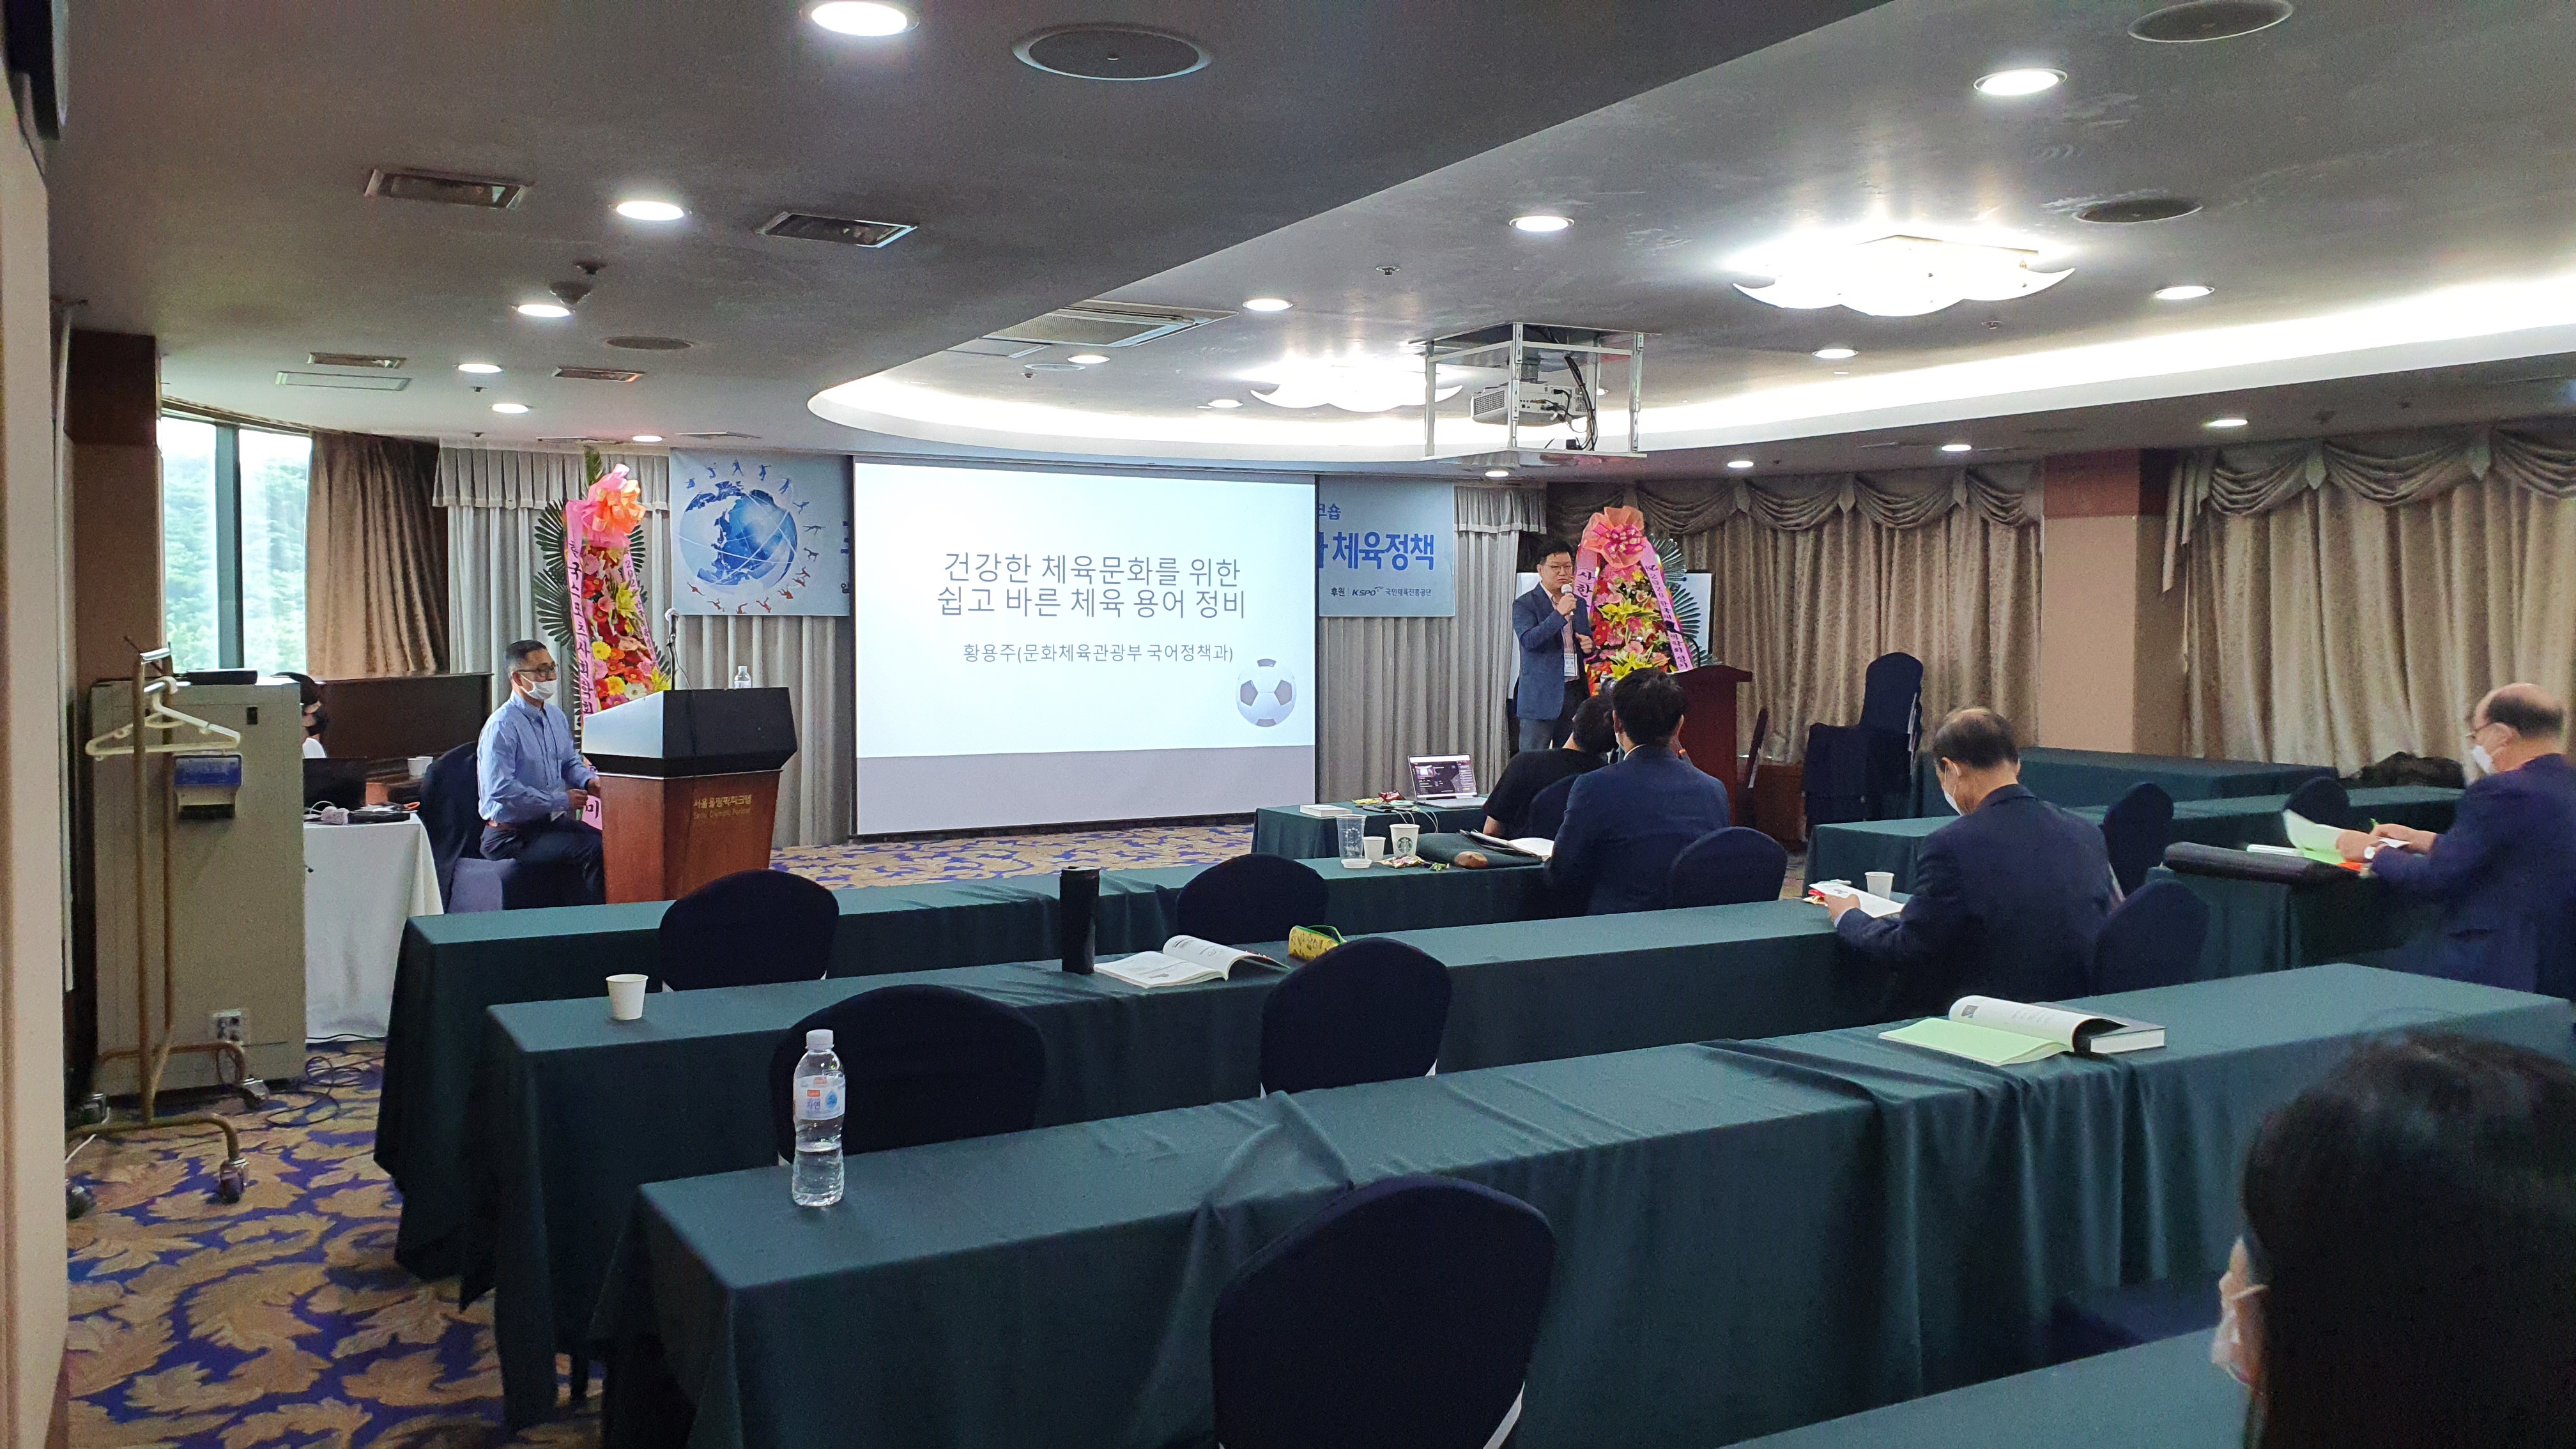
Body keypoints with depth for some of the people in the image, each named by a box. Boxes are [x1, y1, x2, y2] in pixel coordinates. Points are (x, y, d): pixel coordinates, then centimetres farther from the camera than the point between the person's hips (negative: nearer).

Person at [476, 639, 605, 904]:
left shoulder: (556, 717, 11)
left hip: (552, 822, 8)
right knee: (595, 849, -24)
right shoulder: (502, 726, -16)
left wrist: (589, 780, -2)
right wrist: (561, 801, -21)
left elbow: (569, 762, 22)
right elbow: (501, 790, -24)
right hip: (512, 835, -8)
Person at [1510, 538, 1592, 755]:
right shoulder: (1524, 604, -4)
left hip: (1575, 694, 6)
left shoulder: (1579, 604, 15)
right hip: (1540, 697, -6)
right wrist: (1559, 614, -25)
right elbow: (1528, 641, -19)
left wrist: (1589, 645, 1)